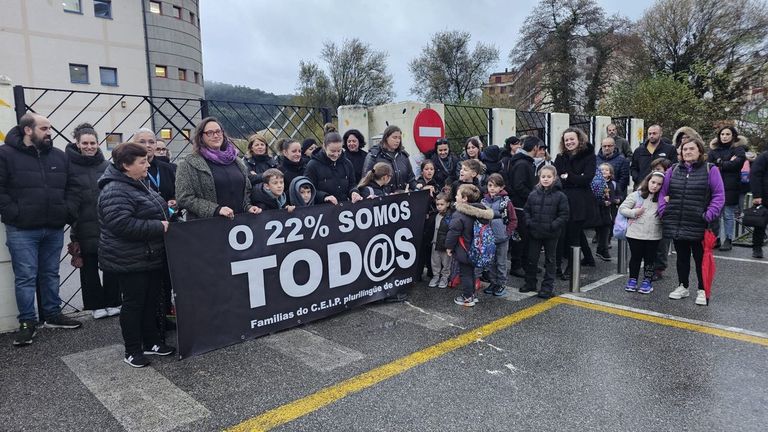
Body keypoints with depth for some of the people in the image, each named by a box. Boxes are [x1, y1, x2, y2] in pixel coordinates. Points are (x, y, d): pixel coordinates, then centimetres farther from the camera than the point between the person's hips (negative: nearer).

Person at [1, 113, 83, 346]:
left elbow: (73, 186, 12)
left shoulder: (59, 156, 8)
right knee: (26, 277, 2)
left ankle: (52, 314, 27)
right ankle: (27, 322, 14)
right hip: (22, 231, -4)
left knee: (51, 274, 15)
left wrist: (68, 211, 0)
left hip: (54, 229, 4)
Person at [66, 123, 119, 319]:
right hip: (84, 225, -2)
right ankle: (96, 305, 20)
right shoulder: (69, 165, -4)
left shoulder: (106, 166, 7)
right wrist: (70, 219, -11)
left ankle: (112, 302, 20)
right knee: (89, 266, 9)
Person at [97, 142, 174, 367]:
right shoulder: (115, 191, -20)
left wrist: (166, 217, 7)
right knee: (134, 304, 3)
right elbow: (121, 224, -31)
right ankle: (132, 350, 17)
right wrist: (159, 227, -25)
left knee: (151, 301, 16)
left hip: (152, 257, 9)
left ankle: (152, 342, 29)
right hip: (130, 261, -9)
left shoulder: (139, 184, 12)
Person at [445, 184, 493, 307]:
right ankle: (472, 294, 32)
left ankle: (467, 298, 13)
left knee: (465, 274, 4)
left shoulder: (459, 215, -24)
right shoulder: (478, 212, 0)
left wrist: (449, 246, -8)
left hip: (463, 251, -8)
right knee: (471, 272, 21)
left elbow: (453, 232, -22)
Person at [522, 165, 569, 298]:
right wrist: (529, 222, -5)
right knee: (531, 259, 12)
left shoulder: (560, 196, -8)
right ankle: (530, 283, 26)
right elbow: (526, 210, 10)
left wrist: (553, 226, -17)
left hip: (551, 235, -3)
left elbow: (564, 215, -8)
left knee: (550, 261, 9)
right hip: (534, 233, 3)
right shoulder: (533, 194, 2)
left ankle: (548, 286, 17)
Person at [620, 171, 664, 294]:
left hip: (653, 235, 2)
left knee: (650, 259, 10)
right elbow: (622, 208, -4)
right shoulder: (636, 195, -4)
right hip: (636, 233, -2)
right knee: (635, 257, 10)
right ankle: (632, 280, 22)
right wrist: (634, 212, -17)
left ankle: (647, 281, 22)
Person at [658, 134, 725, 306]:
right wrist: (663, 211, 1)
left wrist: (709, 216, -13)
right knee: (682, 256, 15)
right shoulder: (673, 170, 9)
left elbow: (719, 196, -5)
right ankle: (683, 287, 29)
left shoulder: (710, 169, -2)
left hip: (698, 226, -3)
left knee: (700, 258, 7)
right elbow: (662, 192, 13)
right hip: (676, 225, 4)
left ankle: (702, 291, 20)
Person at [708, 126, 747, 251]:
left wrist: (719, 163, -4)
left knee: (728, 215, 0)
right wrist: (727, 163, -11)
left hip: (730, 188, -3)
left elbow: (735, 164, -12)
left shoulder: (738, 149, 4)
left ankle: (728, 240, 9)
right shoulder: (714, 149, 12)